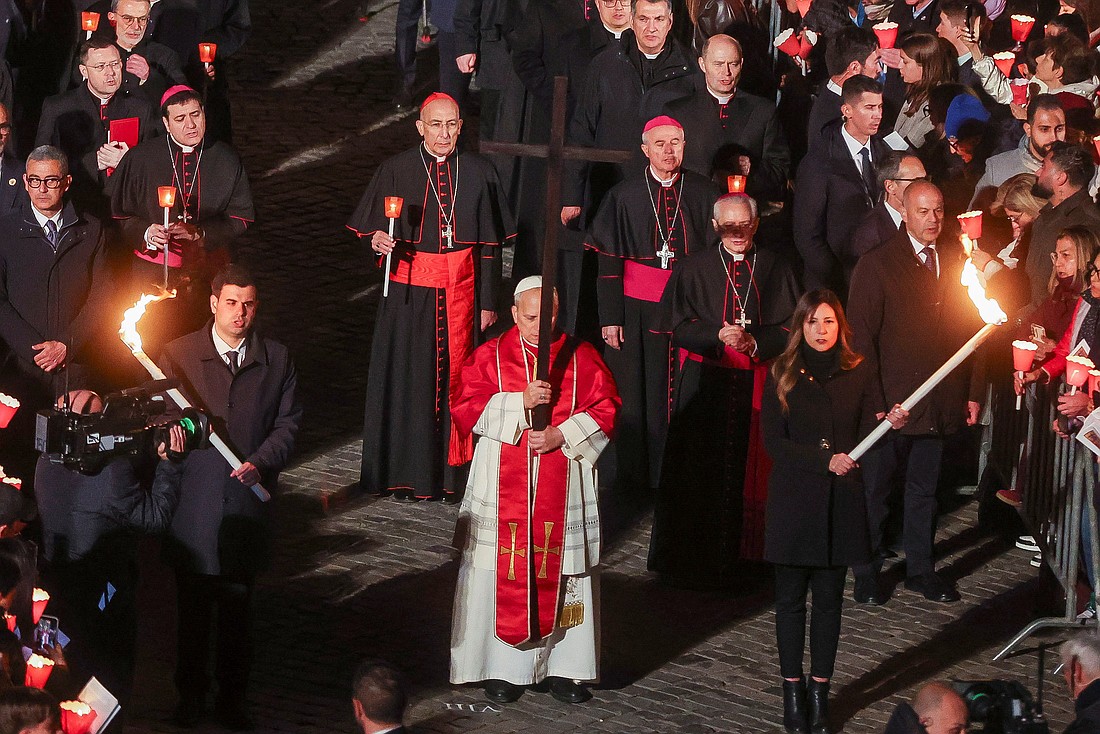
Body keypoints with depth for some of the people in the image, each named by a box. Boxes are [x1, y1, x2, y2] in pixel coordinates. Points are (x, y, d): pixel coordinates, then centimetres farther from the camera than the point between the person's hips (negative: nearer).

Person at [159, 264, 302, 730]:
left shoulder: (276, 360, 3)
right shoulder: (177, 355, -2)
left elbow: (287, 424, 3)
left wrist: (260, 463, -12)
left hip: (248, 498, 1)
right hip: (194, 503, -1)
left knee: (238, 606, 10)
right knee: (193, 606, 8)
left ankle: (234, 696, 22)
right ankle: (190, 693, 22)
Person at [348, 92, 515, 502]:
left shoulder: (478, 174, 2)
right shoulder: (397, 171, -2)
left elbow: (490, 244, 6)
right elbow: (370, 228, 1)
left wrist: (488, 303, 5)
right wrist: (378, 240, -23)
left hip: (460, 291, 1)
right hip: (410, 292, -1)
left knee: (454, 377, 3)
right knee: (408, 378, 3)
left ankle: (451, 474, 11)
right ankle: (404, 474, 12)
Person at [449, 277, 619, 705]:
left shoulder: (581, 358, 4)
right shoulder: (490, 356, 2)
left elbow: (605, 409, 0)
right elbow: (466, 409, -6)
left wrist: (563, 435, -15)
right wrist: (520, 402, -18)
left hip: (564, 489, 1)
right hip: (504, 487, -1)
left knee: (561, 574, 3)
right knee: (505, 577, 0)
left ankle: (564, 666, 11)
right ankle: (504, 667, 8)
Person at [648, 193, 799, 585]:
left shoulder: (774, 268, 6)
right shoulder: (696, 269, 4)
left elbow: (789, 326, 4)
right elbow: (679, 324, -1)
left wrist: (755, 343, -13)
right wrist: (719, 335, -17)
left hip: (756, 384, 1)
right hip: (705, 383, -1)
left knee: (747, 468, 0)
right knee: (698, 469, -1)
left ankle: (742, 551, 9)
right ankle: (693, 557, 6)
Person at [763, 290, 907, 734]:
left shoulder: (857, 374, 4)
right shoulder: (782, 375, 0)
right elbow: (774, 442, -5)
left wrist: (891, 423, -16)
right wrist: (825, 461, -16)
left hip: (840, 499, 1)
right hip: (793, 498, -1)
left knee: (829, 598, 6)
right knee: (791, 598, 4)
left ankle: (819, 692, 13)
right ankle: (792, 692, 12)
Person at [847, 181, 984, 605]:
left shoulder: (955, 266, 8)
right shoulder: (876, 266, -6)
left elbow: (969, 331, 11)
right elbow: (861, 336, -8)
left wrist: (973, 392, 5)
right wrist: (871, 402, -14)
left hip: (939, 405, 4)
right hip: (888, 404, -4)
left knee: (925, 489, 14)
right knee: (874, 490, 7)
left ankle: (920, 569, 24)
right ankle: (867, 574, 17)